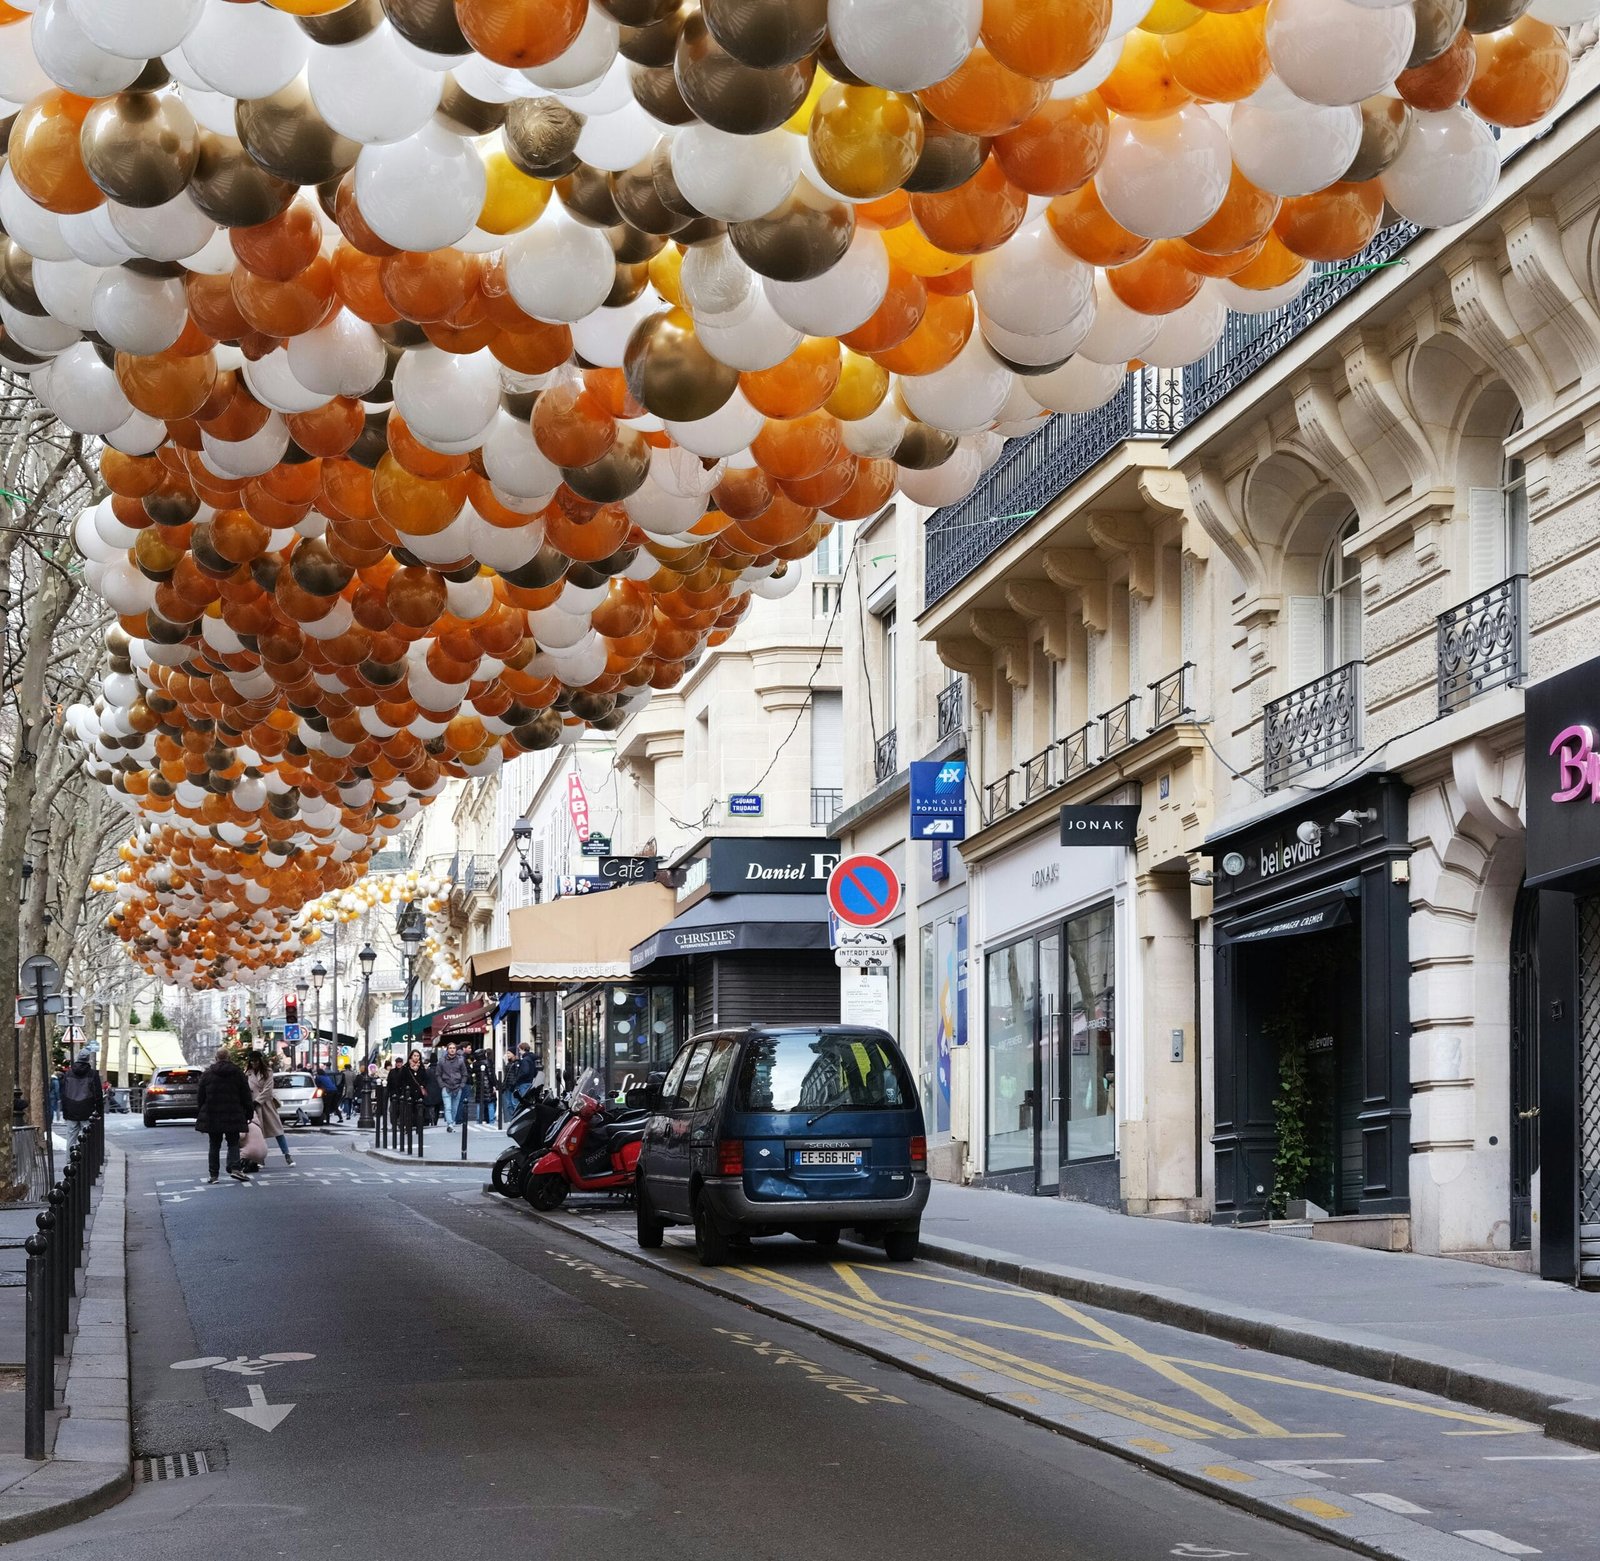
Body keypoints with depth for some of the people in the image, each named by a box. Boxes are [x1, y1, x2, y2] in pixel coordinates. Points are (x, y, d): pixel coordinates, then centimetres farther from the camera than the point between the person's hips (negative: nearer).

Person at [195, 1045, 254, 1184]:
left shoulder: (207, 1074, 1)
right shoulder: (237, 1073, -1)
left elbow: (201, 1097, 5)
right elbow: (246, 1096, 2)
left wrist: (199, 1114, 13)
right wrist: (249, 1113, 9)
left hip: (211, 1116, 1)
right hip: (232, 1116, -1)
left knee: (214, 1145, 7)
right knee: (233, 1143, 4)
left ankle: (213, 1174, 5)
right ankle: (234, 1168, -16)